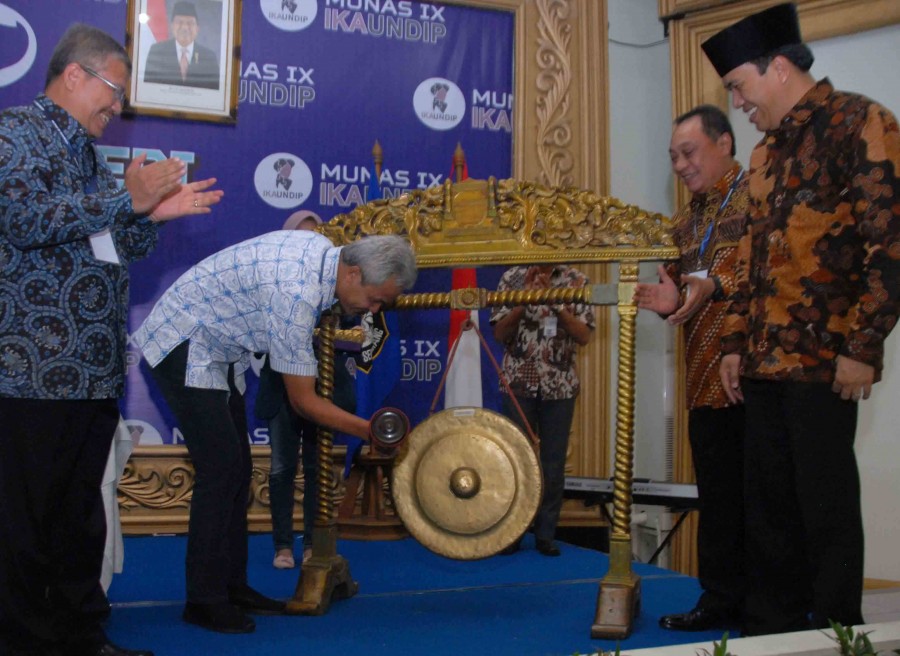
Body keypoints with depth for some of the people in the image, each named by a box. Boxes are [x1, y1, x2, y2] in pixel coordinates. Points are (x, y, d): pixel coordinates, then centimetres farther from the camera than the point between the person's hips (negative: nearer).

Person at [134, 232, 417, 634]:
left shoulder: (321, 251, -4)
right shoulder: (297, 294, -31)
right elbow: (303, 401, -22)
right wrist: (369, 431, -15)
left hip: (212, 348, 10)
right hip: (183, 345, -10)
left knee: (238, 467, 7)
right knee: (221, 466, -13)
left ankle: (231, 585, 14)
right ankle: (204, 600, -5)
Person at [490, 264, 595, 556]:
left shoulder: (576, 280, 1)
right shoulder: (512, 277, 2)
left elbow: (584, 336, -7)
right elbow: (499, 334, -3)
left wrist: (555, 301, -18)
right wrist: (524, 299, -16)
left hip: (560, 386, 0)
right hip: (518, 383, 0)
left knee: (553, 463, 3)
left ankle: (546, 534, 14)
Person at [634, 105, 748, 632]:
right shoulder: (685, 222, 20)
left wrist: (717, 286, -26)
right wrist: (671, 302, 1)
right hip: (707, 381, 7)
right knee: (718, 497, 11)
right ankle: (723, 600, 19)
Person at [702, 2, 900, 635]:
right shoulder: (767, 152, 19)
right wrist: (735, 343, 15)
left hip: (824, 361, -8)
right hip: (766, 362, 8)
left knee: (826, 505, -1)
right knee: (768, 503, 11)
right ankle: (771, 629, 20)